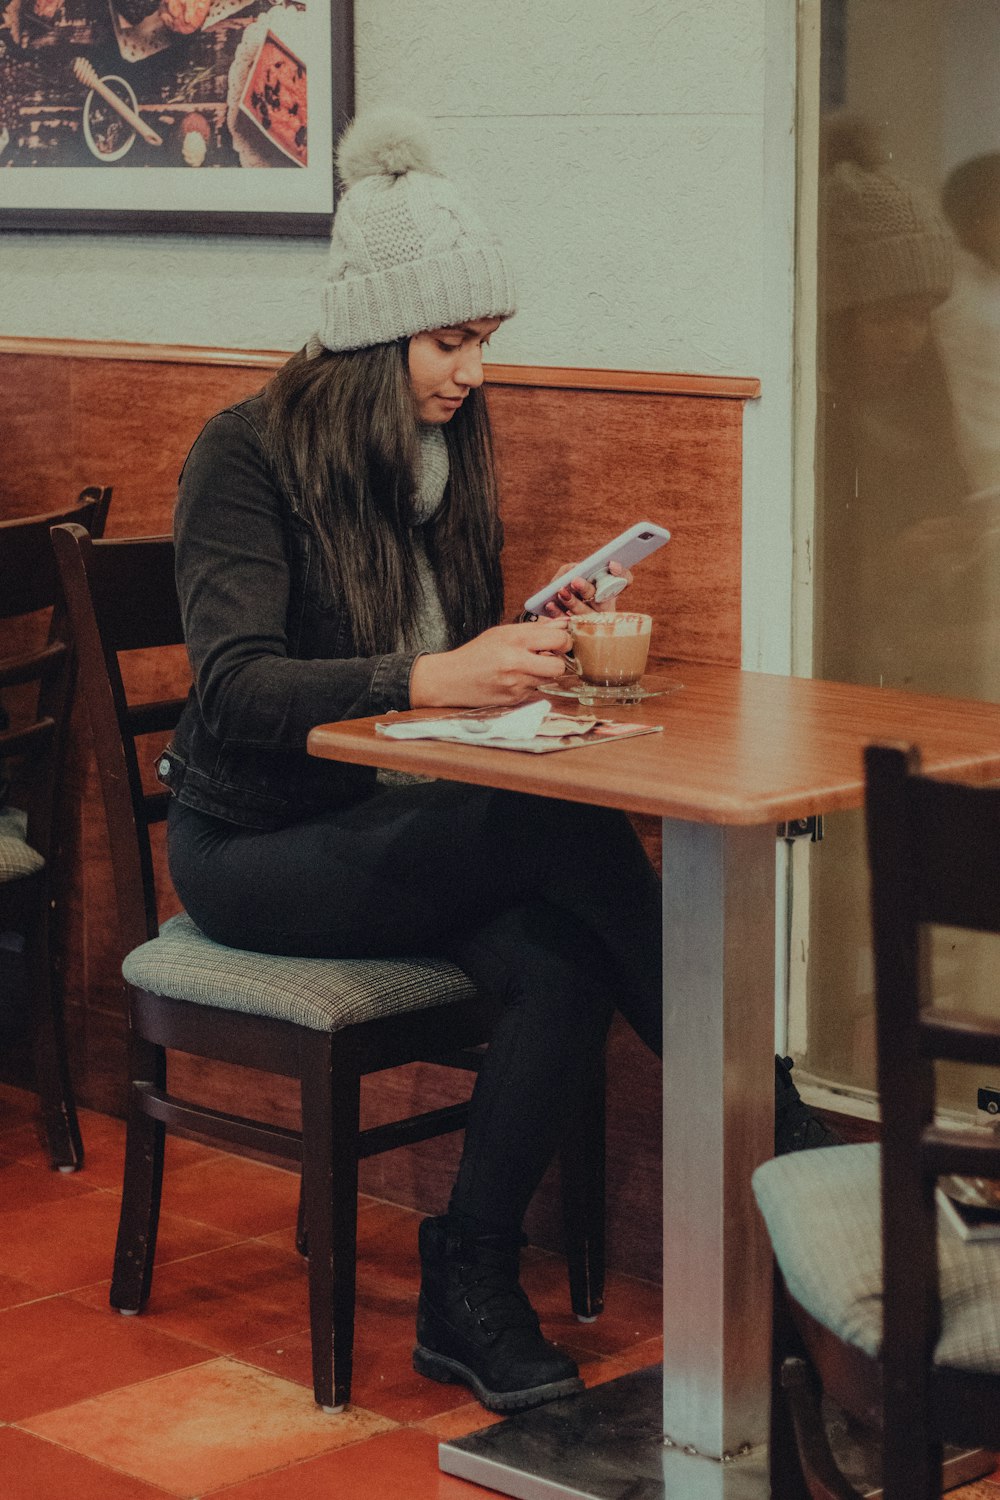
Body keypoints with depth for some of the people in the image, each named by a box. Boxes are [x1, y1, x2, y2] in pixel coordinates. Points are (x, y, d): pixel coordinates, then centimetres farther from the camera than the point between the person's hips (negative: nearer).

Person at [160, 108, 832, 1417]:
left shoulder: (447, 454, 9)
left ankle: (470, 1293, -17)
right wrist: (431, 678, -33)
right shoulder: (249, 454, -12)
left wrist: (530, 644, -5)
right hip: (256, 844, -6)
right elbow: (234, 686, -23)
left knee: (563, 960, -28)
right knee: (567, 829, -30)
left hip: (403, 824, 6)